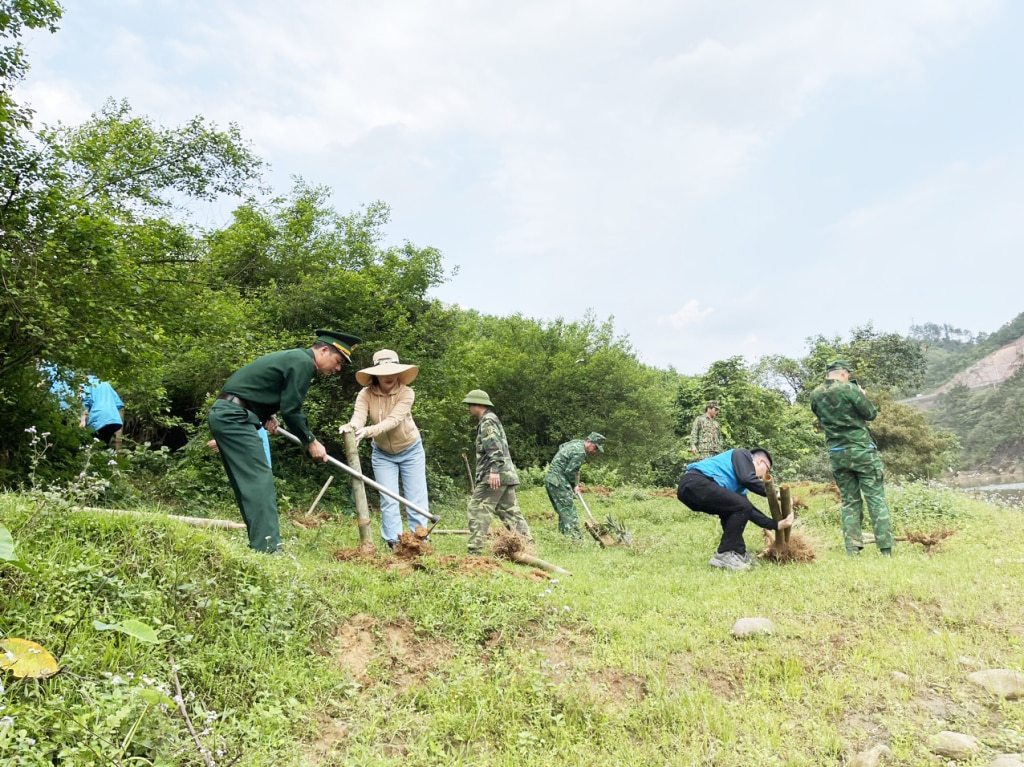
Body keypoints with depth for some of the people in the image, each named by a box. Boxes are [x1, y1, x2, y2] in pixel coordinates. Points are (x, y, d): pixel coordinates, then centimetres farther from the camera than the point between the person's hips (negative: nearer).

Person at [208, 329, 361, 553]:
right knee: (260, 481, -14)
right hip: (235, 417, -10)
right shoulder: (303, 363, -11)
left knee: (248, 484, 9)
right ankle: (268, 547, -18)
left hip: (224, 415, 10)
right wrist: (311, 441, -2)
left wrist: (266, 416, 8)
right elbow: (291, 410, -14)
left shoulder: (293, 358, 20)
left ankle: (259, 545, 11)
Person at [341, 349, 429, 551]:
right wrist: (351, 427, -57)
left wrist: (368, 431, -53)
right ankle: (394, 544, 7)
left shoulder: (406, 393, -25)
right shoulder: (366, 394, -19)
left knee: (416, 500, 1)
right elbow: (358, 417, -33)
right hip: (383, 454, 1)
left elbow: (393, 421, -37)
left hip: (410, 451, -1)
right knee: (388, 500, 0)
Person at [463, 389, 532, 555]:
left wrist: (494, 470, -27)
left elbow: (495, 448, -20)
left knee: (478, 508, -7)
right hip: (506, 475, 10)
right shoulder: (491, 420, 24)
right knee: (510, 511, 10)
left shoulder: (487, 421, -7)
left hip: (495, 476, -10)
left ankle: (475, 549, -8)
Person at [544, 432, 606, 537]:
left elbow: (561, 446, 29)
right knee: (569, 512, -11)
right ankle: (573, 535, -14)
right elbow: (569, 471, -17)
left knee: (563, 511, 13)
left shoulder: (576, 442, 12)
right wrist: (575, 484, 2)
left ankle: (563, 532, 15)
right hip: (558, 481, -10)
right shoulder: (580, 452, -17)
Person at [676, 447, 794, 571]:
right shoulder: (742, 454, 11)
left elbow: (748, 509, 31)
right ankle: (723, 556, -3)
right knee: (742, 507, -9)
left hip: (689, 487, 10)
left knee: (732, 510, 28)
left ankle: (737, 553, 23)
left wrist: (776, 525, 32)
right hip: (695, 483, -10)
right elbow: (748, 479, -8)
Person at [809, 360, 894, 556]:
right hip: (861, 451, -4)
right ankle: (886, 549, 2)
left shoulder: (815, 395, 3)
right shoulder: (849, 389, -12)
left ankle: (853, 551, 8)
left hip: (837, 455, 4)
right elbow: (871, 414, -5)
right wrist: (862, 395, 12)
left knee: (849, 502, 11)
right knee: (876, 499, 3)